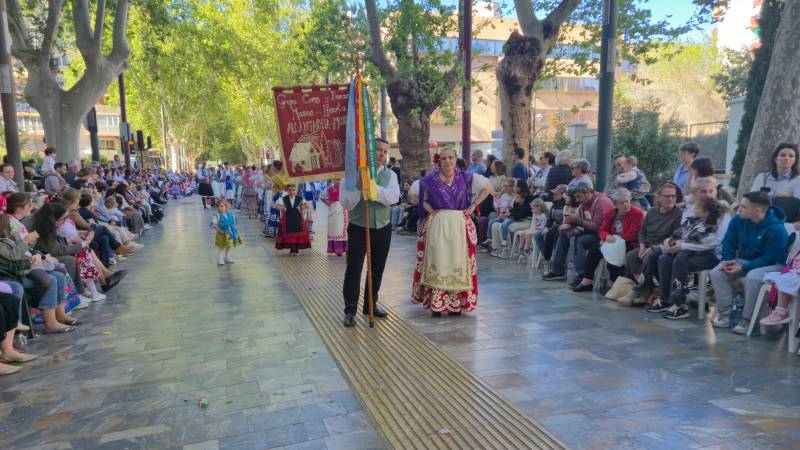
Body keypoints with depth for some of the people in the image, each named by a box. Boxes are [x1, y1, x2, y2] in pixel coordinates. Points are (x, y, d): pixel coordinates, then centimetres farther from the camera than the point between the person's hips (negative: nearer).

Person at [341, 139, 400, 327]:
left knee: (377, 269, 14)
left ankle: (371, 304, 31)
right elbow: (346, 204, -10)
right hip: (358, 228, -3)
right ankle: (350, 310, 9)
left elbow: (394, 197, -17)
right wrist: (358, 187, -25)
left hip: (383, 228, 4)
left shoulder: (390, 175, 3)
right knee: (353, 269, -4)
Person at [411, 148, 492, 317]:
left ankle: (457, 303, 11)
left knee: (457, 262, 3)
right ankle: (435, 303, 4)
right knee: (436, 261, -1)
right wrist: (428, 208, -3)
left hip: (459, 226, 1)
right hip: (436, 225, -1)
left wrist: (473, 205, 1)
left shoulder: (465, 178, 4)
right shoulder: (429, 180, 2)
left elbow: (487, 187, 10)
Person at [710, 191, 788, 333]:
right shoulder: (738, 220, -8)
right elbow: (728, 242, 5)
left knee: (752, 278, -37)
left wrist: (743, 268, -27)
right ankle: (724, 313, -10)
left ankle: (747, 319, -20)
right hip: (744, 259, 6)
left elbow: (770, 258, -23)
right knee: (717, 272, -18)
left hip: (772, 264, -6)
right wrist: (728, 260, -13)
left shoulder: (776, 229, -24)